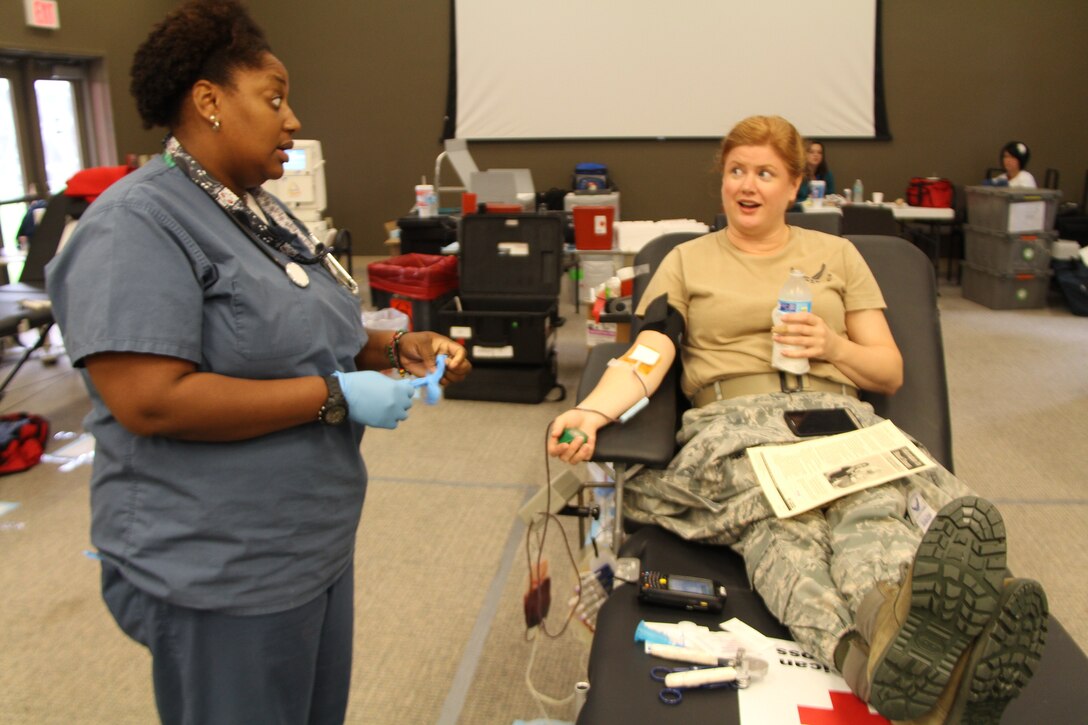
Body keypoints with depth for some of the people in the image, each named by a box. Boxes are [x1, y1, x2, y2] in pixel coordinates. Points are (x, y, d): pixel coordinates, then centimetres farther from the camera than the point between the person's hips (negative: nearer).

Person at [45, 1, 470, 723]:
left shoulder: (261, 211, 11)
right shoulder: (138, 223, -18)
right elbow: (150, 402, -26)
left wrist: (397, 347, 1)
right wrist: (337, 396, -23)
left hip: (317, 545, 9)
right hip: (222, 576, -8)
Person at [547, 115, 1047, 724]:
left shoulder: (837, 255, 24)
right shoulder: (687, 262, 19)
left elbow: (891, 373, 21)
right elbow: (645, 360, 3)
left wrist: (833, 346, -1)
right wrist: (591, 412, -18)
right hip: (735, 421, -1)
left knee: (873, 505, -37)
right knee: (780, 518, -38)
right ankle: (871, 660, -66)